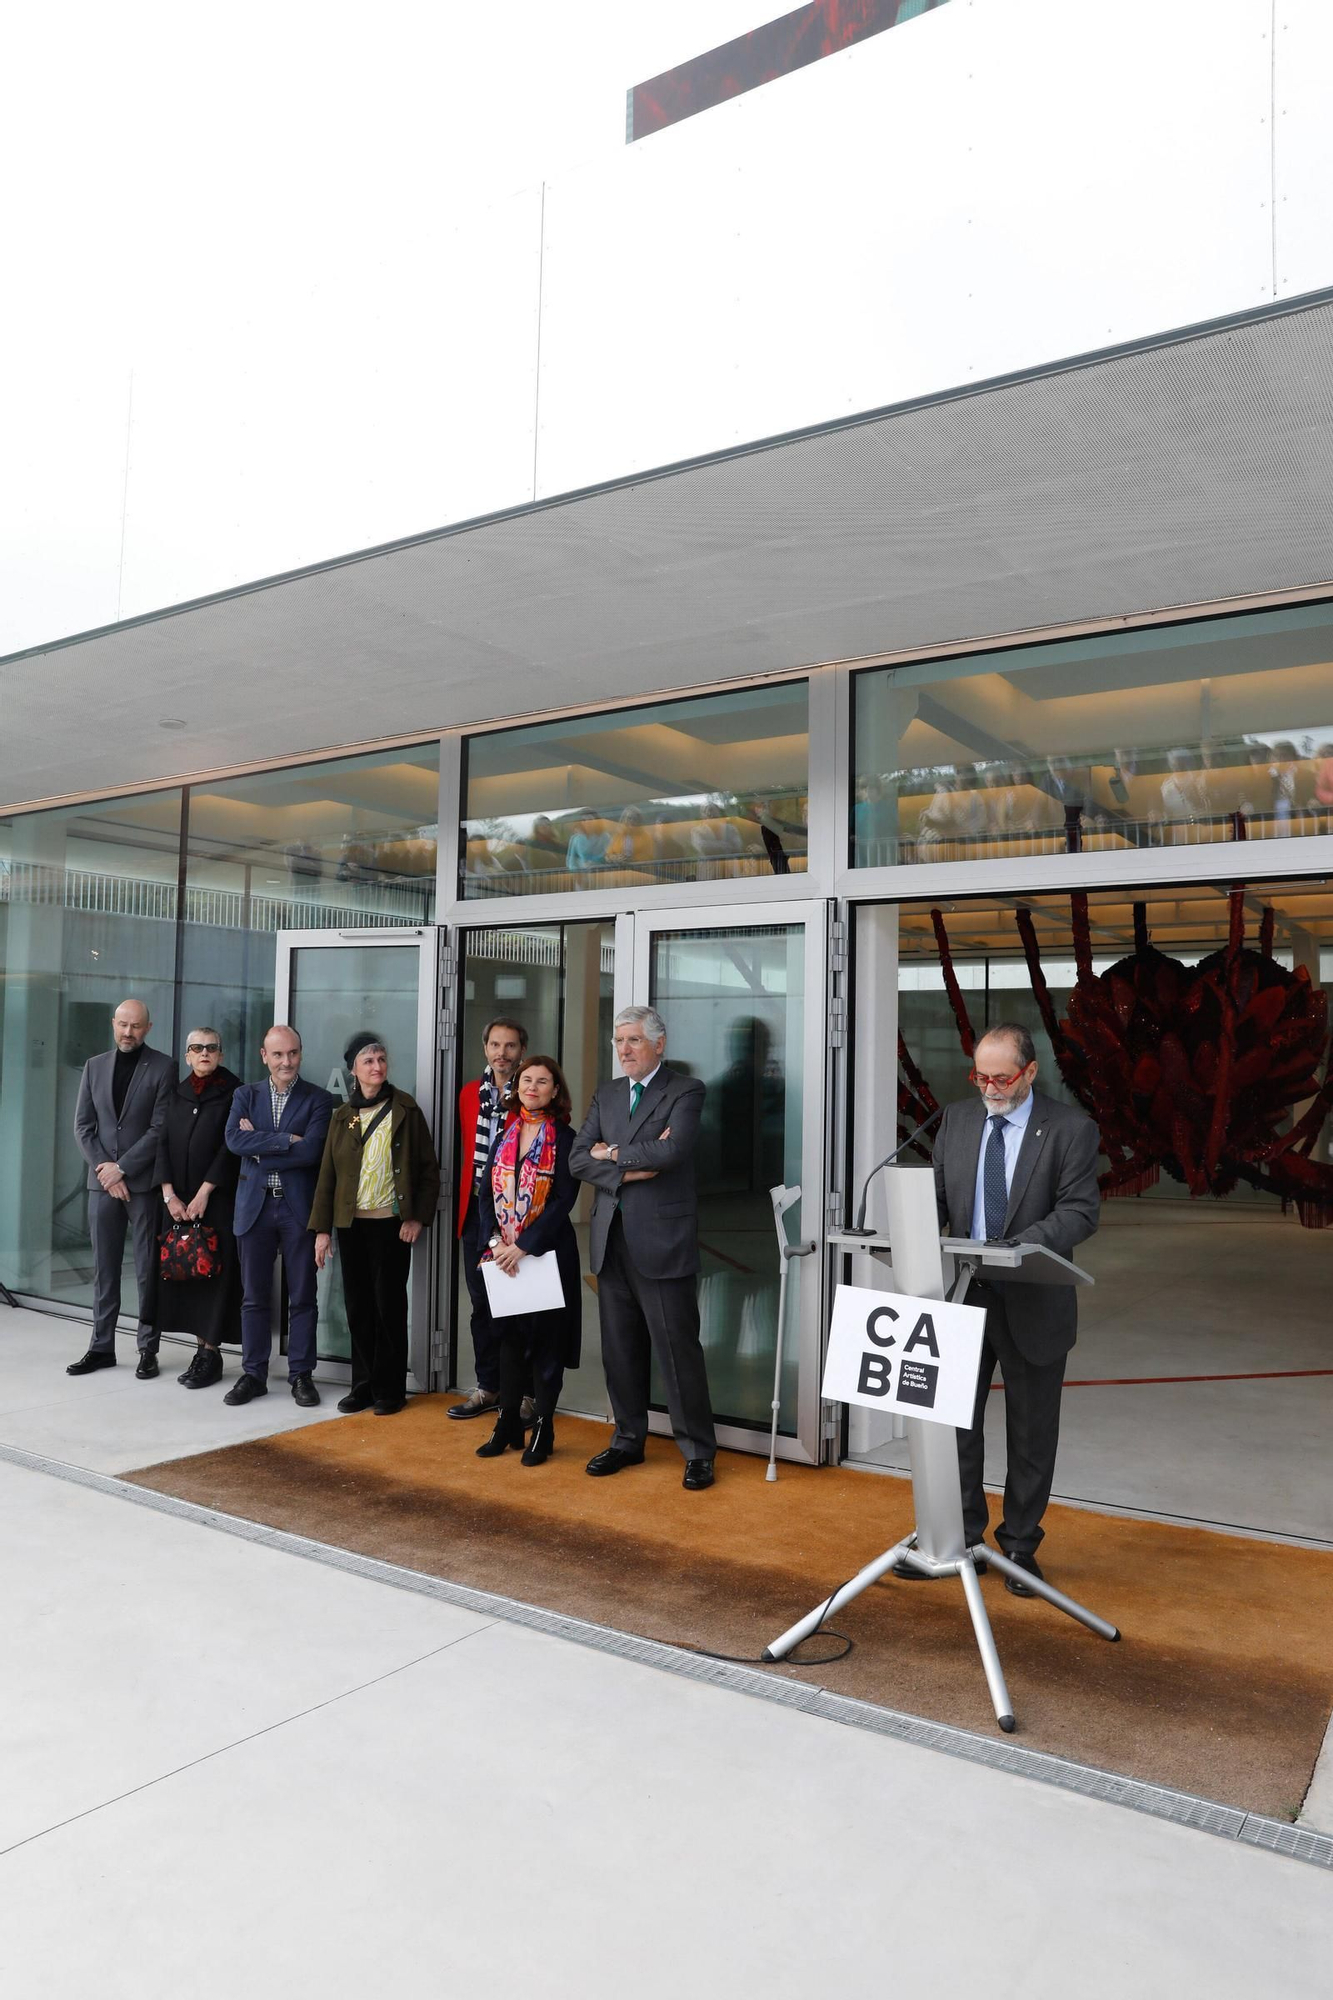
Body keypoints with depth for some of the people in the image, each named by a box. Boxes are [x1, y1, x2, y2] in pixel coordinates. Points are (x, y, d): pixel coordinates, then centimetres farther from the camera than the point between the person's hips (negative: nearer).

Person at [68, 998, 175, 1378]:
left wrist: (121, 1167, -12)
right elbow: (83, 1125, 7)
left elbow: (161, 1128, -8)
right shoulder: (94, 1066, 10)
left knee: (148, 1269, 2)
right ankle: (101, 1346, 16)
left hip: (144, 1182, -4)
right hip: (102, 1181, 4)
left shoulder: (163, 1067, -3)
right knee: (104, 1267, 8)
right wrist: (104, 1170, -5)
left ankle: (148, 1349, 9)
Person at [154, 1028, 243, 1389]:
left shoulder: (233, 1092, -3)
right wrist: (169, 1195, -4)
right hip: (178, 1200, 5)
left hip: (218, 1199, -5)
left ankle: (211, 1353, 4)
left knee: (214, 1272, -3)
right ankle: (201, 1346, 13)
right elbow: (164, 1144, 7)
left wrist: (203, 1194, -12)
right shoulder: (177, 1094, 11)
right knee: (183, 1268, 5)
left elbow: (230, 1147, -9)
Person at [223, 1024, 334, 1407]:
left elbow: (312, 1150, -14)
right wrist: (286, 1140, -14)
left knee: (302, 1297, 4)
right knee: (254, 1297, 9)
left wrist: (260, 1147, -9)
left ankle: (301, 1375, 15)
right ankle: (253, 1374, 20)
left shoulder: (318, 1099, 1)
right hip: (254, 1206, 2)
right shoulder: (245, 1096, 9)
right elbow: (234, 1140, -8)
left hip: (298, 1207, -2)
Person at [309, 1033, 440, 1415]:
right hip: (350, 1224, 3)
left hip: (391, 1223, -3)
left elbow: (428, 1168, -1)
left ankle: (389, 1389, 10)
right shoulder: (342, 1116, 7)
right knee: (358, 1305, 7)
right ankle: (364, 1384, 18)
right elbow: (327, 1174, 7)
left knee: (389, 1304, 1)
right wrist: (321, 1229, 2)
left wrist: (418, 1217, -8)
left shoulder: (405, 1110, -1)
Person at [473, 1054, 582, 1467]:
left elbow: (563, 1200, -13)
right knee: (509, 1335, 11)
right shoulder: (505, 1136, 9)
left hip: (548, 1253, -5)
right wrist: (495, 1242, -9)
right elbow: (486, 1193, 6)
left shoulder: (564, 1139, -7)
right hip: (504, 1255, 5)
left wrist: (523, 1246, -18)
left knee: (546, 1339, 3)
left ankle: (543, 1429, 14)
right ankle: (508, 1424, 22)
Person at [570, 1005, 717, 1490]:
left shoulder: (685, 1091, -4)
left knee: (678, 1350, -1)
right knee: (620, 1351, 14)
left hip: (663, 1241, -6)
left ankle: (698, 1453, 12)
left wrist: (614, 1153, -8)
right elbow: (578, 1159, 4)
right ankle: (628, 1441, 28)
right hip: (612, 1239, 6)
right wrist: (627, 1171, -11)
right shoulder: (606, 1094, 13)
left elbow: (672, 1150, -21)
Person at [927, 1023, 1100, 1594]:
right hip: (963, 1296, 3)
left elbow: (1080, 1210, -14)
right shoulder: (956, 1120, 6)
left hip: (1033, 1305, -3)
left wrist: (1021, 1246, -29)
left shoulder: (1070, 1130, -7)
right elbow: (936, 1195, 9)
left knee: (1031, 1434, 10)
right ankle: (958, 1539, 23)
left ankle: (1020, 1546, 26)